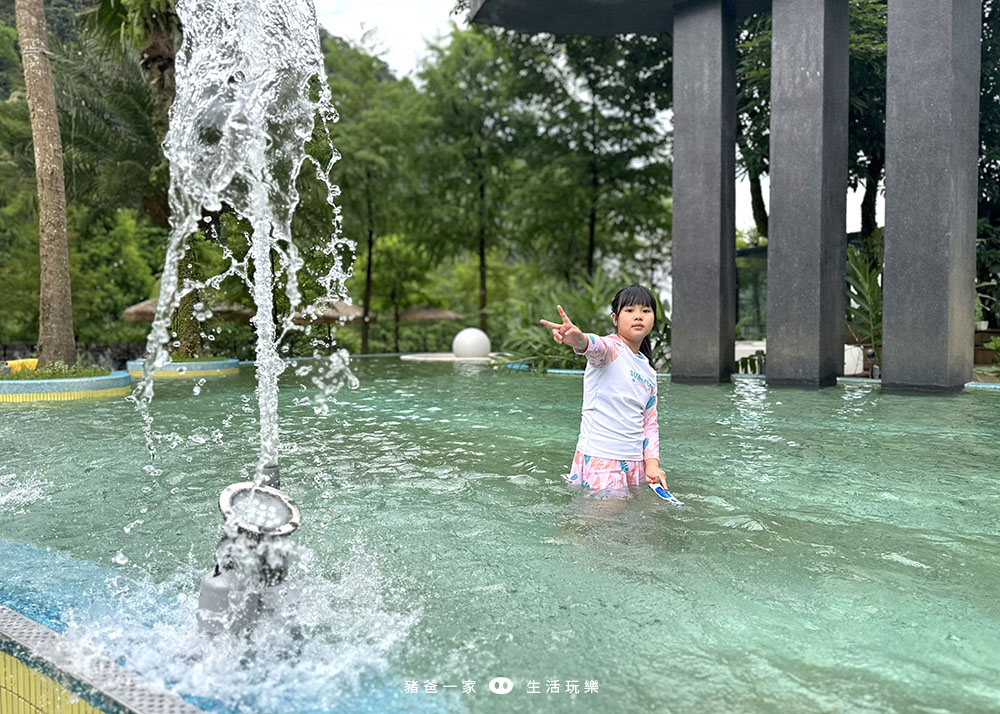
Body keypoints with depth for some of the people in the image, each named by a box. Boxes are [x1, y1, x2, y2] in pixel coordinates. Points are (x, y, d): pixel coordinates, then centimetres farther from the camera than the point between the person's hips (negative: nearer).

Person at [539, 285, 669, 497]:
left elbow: (650, 423, 18)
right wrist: (579, 339, -57)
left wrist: (652, 463, 3)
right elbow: (596, 346, -33)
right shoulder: (610, 348, -7)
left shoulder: (649, 372, 14)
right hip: (600, 460, -7)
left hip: (635, 463, 7)